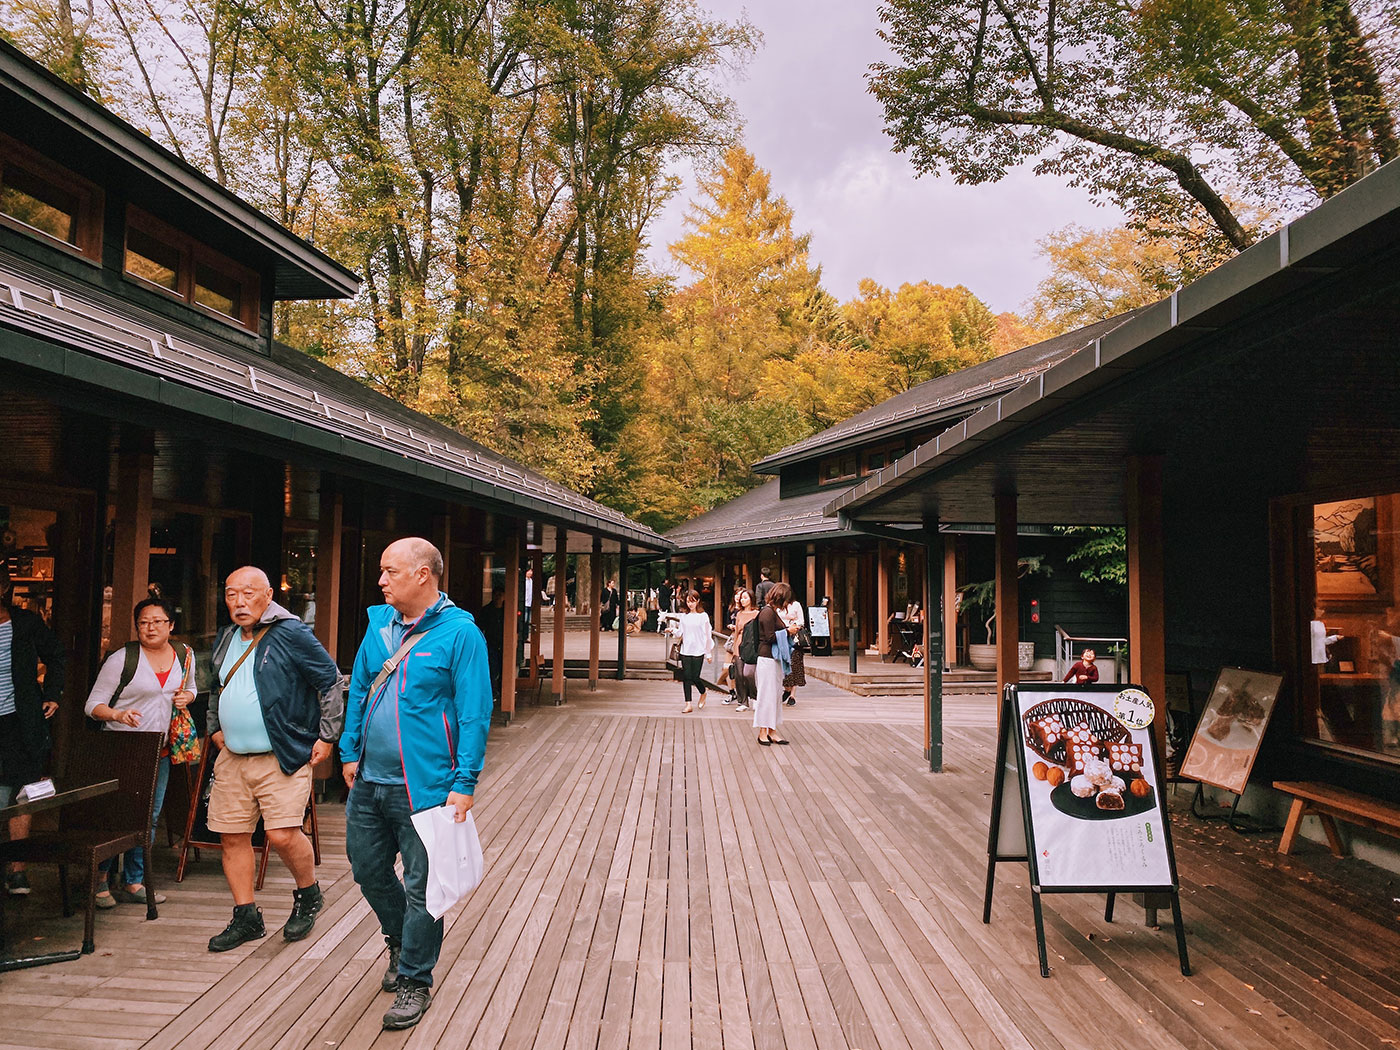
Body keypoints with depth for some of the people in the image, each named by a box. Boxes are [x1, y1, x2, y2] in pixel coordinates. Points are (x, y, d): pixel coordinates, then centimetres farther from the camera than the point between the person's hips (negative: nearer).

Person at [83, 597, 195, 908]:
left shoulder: (184, 655, 6)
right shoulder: (122, 658, -10)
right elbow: (93, 705, -7)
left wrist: (186, 697, 0)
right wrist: (117, 714, -27)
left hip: (160, 751, 5)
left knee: (149, 818, 8)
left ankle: (133, 883, 19)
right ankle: (100, 881, 15)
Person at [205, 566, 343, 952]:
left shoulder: (291, 634, -10)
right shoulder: (225, 640, 13)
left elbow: (330, 681, -8)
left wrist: (326, 736, -7)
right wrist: (215, 729, 20)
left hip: (283, 758, -7)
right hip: (232, 759, 7)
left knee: (283, 835, -14)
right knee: (232, 837, 7)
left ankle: (308, 896, 14)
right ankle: (246, 917, 22)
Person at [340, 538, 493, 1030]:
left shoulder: (460, 632, -13)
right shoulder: (379, 623, 7)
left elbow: (474, 713, -14)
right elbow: (358, 690, 17)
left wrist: (464, 783, -17)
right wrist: (350, 753, 13)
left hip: (424, 786, -7)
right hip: (369, 781, 7)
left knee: (421, 887, 4)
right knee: (368, 869, 20)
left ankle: (414, 982, 22)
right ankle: (400, 941, 46)